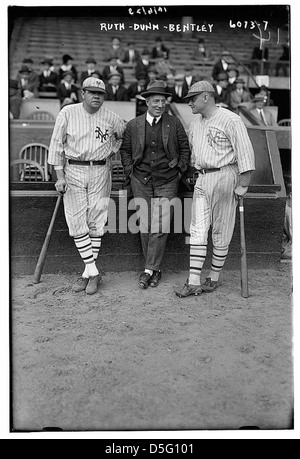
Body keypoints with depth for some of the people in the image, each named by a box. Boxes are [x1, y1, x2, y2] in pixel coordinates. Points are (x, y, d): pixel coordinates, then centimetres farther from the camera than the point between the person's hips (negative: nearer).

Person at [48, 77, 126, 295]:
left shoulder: (111, 117, 1)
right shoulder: (68, 113, -2)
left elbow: (124, 134, 21)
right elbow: (57, 144, 0)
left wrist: (111, 152, 11)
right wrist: (60, 176, -5)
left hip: (100, 172, 1)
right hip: (73, 171, 0)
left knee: (96, 223, 0)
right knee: (77, 223, -5)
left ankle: (89, 273, 11)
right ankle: (92, 272, 3)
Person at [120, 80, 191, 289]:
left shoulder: (174, 123, 3)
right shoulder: (134, 125, 5)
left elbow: (185, 149, 11)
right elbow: (125, 149, 15)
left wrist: (180, 170, 3)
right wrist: (130, 171, 6)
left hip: (167, 182, -1)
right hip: (141, 181, 1)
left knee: (160, 227, -8)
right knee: (145, 226, 1)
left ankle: (149, 270, -2)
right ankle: (155, 270, 12)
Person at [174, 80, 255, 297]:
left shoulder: (230, 120, -10)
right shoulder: (196, 122, 15)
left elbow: (246, 154, -13)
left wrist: (243, 186, -15)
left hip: (224, 177, -7)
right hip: (202, 179, 7)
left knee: (221, 231, 2)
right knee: (198, 230, 0)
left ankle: (214, 278, 16)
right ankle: (193, 282, 1)